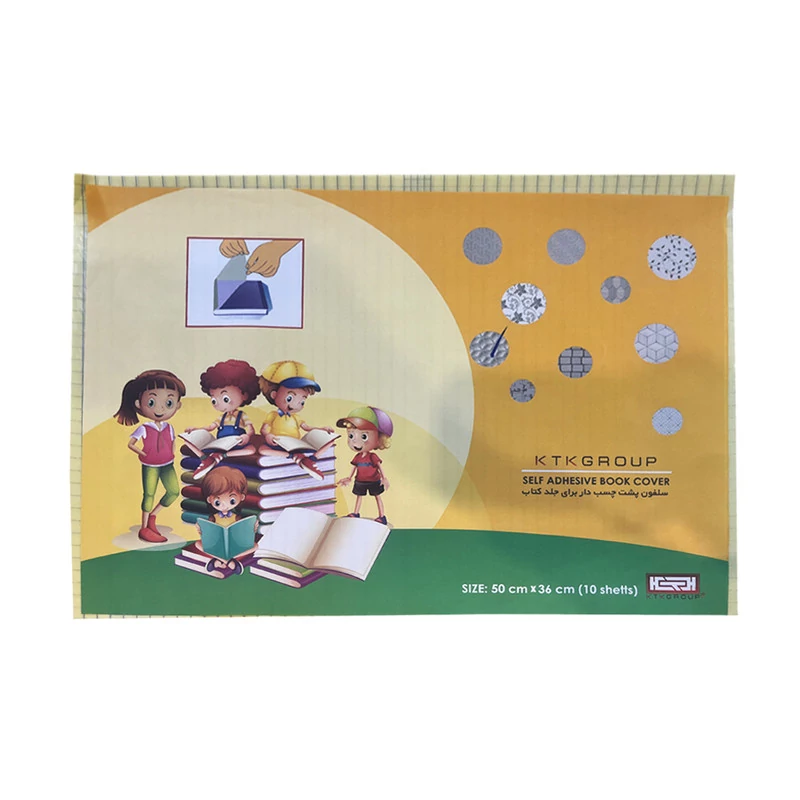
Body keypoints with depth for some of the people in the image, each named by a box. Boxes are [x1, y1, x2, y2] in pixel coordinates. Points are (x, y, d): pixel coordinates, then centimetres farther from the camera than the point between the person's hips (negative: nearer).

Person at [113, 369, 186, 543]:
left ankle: (153, 515, 20)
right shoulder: (143, 429, -13)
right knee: (149, 495, 3)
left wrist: (172, 456, 3)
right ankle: (144, 528, 15)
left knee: (174, 492, -1)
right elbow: (130, 444, -10)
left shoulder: (169, 428, 0)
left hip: (168, 465, 4)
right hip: (150, 466, -4)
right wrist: (142, 454, -16)